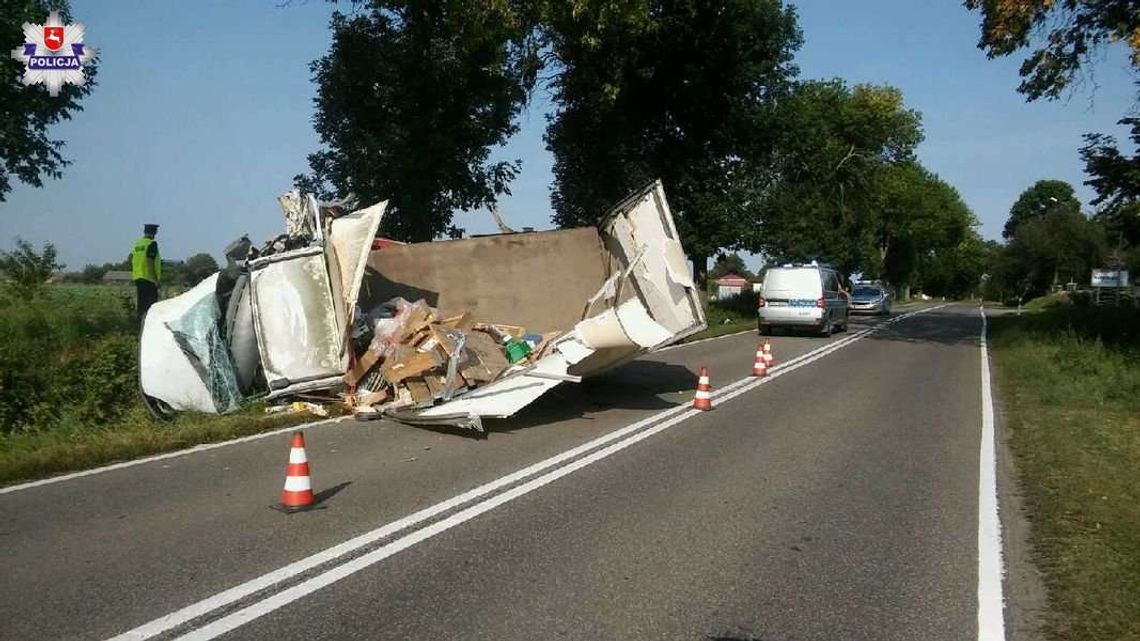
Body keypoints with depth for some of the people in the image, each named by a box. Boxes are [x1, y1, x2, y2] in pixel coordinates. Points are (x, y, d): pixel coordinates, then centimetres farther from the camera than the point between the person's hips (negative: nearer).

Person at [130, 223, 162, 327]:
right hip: (149, 279, -8)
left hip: (137, 278, 8)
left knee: (141, 304, 12)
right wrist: (158, 279, -14)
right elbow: (152, 263, -17)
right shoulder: (152, 244, -11)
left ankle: (141, 327, 16)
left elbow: (132, 262, 17)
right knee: (151, 305, -8)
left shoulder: (136, 244, 14)